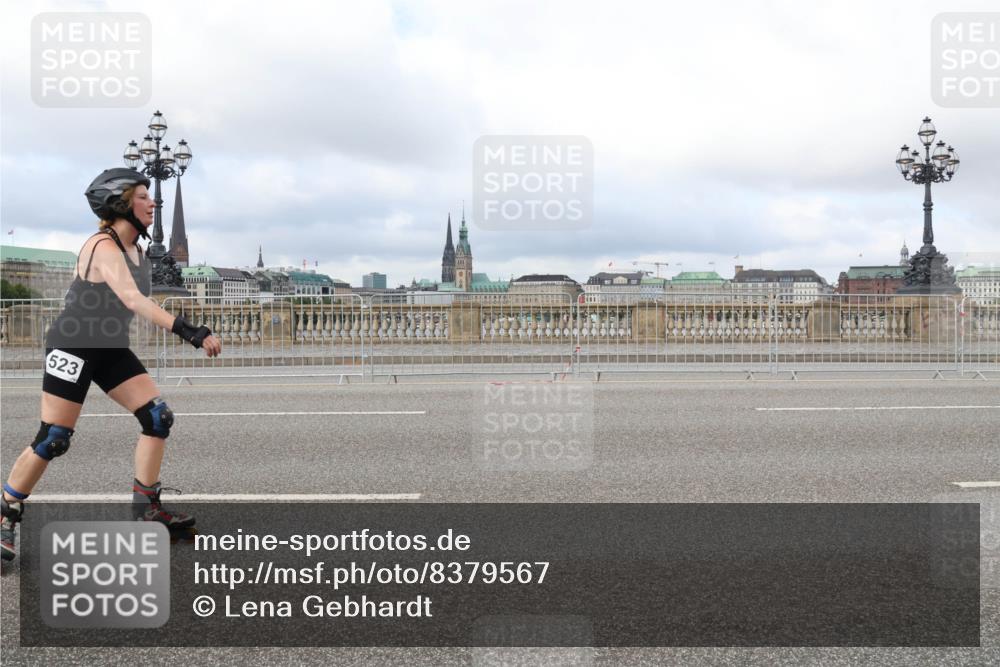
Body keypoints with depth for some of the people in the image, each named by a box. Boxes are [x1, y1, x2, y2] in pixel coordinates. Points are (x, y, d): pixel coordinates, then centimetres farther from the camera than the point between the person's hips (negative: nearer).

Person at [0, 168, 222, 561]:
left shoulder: (135, 248, 5)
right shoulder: (103, 246, -21)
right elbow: (132, 299, -36)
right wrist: (189, 332, -44)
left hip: (111, 350, 8)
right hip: (74, 348, -8)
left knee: (158, 418, -3)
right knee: (53, 440, -6)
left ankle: (146, 509, 7)